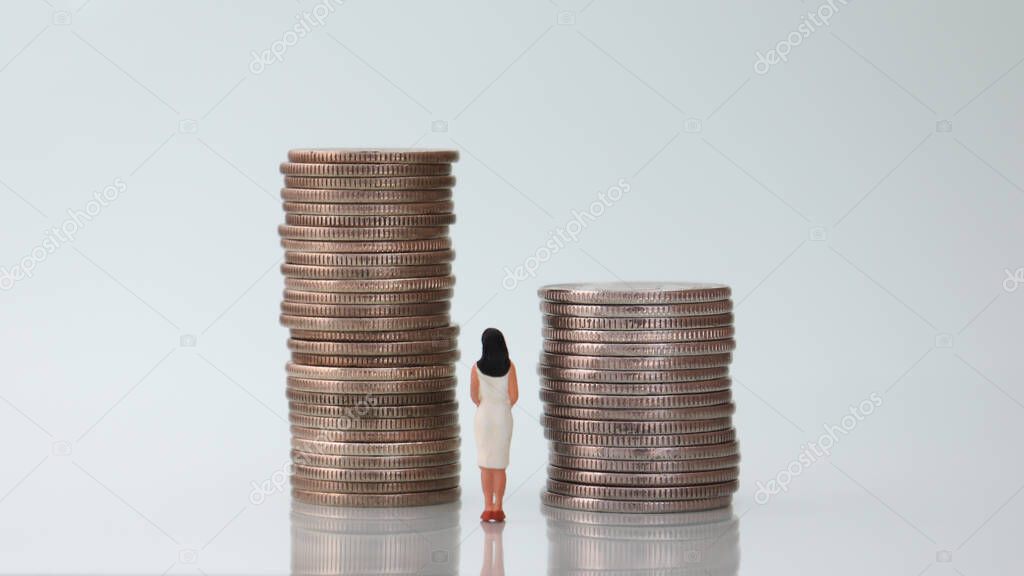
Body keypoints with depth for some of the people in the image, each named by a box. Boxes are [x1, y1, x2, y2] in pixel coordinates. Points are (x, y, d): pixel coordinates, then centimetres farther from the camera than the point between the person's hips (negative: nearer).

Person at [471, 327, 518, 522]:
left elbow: (473, 395, -4)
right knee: (500, 464, 9)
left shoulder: (477, 367, -7)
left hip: (483, 418, -1)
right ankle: (498, 509, 5)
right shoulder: (509, 366, -6)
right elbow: (514, 396, -6)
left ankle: (488, 508, 0)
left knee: (485, 464, 5)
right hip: (503, 418, 1)